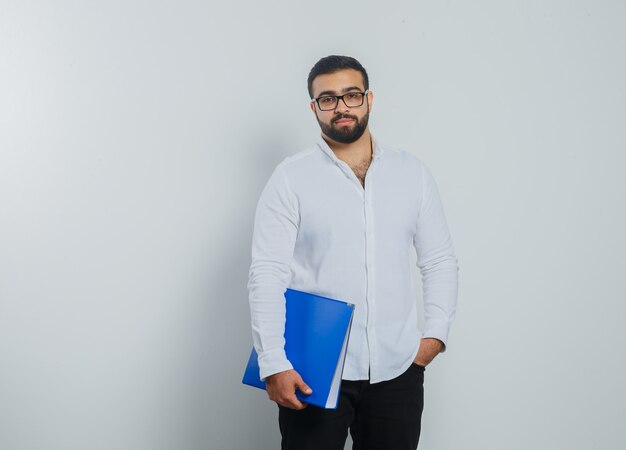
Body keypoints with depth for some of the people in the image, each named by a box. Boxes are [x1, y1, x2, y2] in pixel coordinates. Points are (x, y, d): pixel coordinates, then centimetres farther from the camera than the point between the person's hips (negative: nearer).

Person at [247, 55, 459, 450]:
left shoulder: (413, 172, 7)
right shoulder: (291, 178, -3)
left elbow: (440, 261, 11)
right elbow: (267, 274, -8)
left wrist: (435, 333, -1)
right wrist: (274, 364, -15)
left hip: (397, 369, 3)